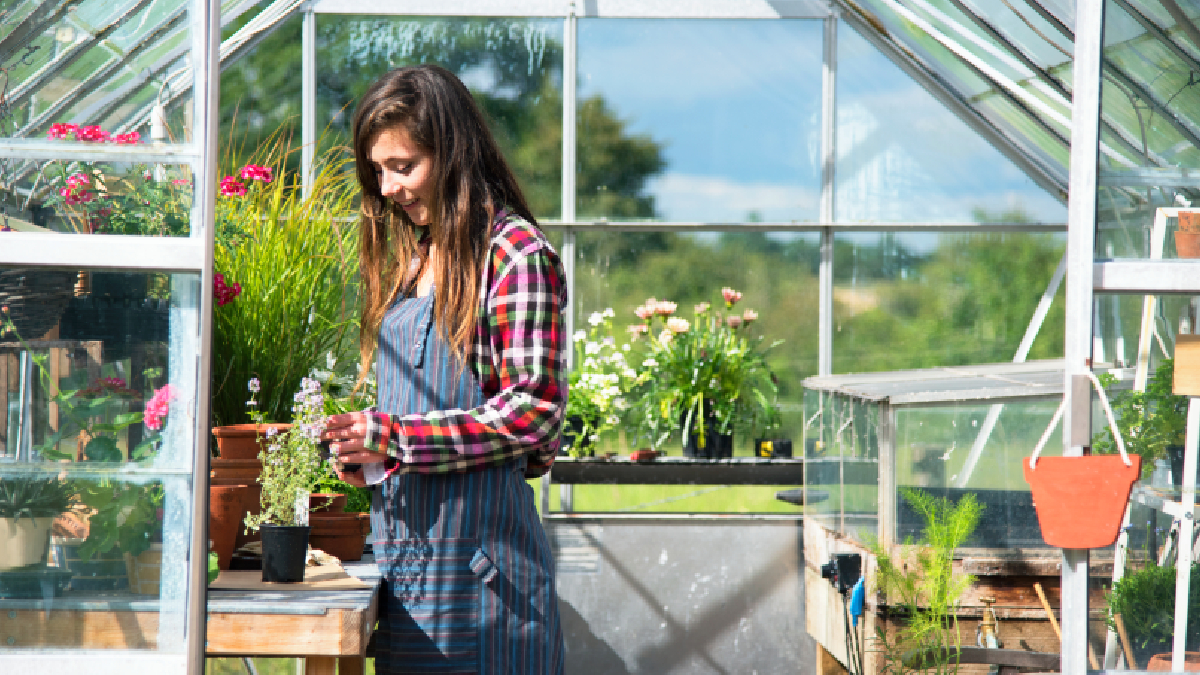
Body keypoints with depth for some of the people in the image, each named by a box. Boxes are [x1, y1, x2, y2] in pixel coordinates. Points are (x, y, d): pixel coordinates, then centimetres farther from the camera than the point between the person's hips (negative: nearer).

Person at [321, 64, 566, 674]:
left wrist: (393, 437, -18)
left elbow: (533, 411, -15)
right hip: (407, 551, 8)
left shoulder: (516, 253, -10)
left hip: (477, 549, -8)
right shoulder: (412, 257, 17)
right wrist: (367, 450, 3)